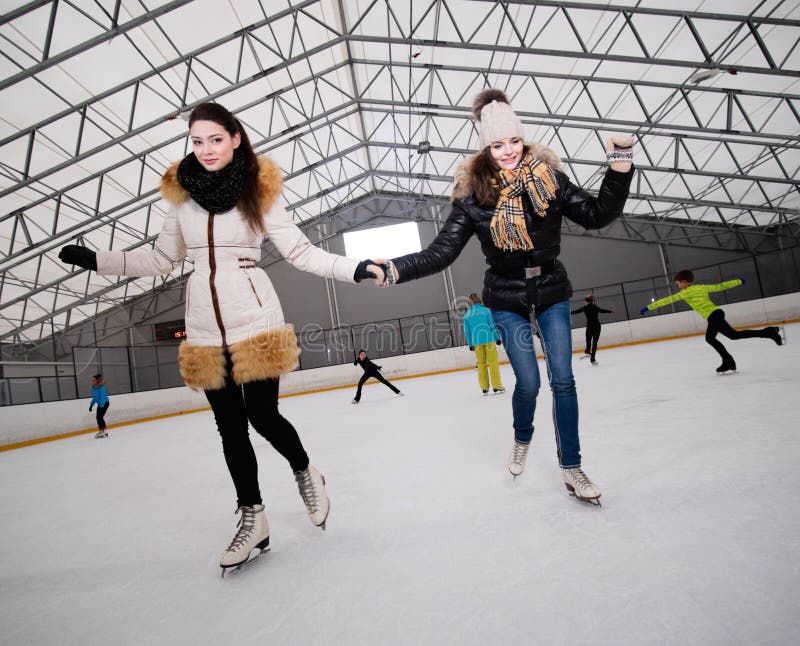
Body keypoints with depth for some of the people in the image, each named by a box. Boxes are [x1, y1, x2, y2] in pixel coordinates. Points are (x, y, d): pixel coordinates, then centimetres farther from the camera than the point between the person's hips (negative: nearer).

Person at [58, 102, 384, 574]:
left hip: (254, 321, -4)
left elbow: (301, 252, -4)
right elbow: (162, 259, 16)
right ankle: (253, 520, 27)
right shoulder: (182, 194, 7)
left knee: (263, 417, -5)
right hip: (206, 329, 4)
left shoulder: (260, 190, -3)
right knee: (230, 426, 9)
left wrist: (354, 268, -14)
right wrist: (96, 260, 12)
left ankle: (305, 473, 29)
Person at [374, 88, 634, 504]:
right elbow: (441, 252, -15)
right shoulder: (474, 195, -10)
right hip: (507, 302, -2)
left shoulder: (548, 178, -4)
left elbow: (596, 215, -2)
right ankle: (522, 440, 34)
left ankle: (571, 469, 15)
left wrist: (620, 165, -14)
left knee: (563, 380, 0)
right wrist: (394, 269, -29)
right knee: (528, 382, 1)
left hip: (552, 294, 2)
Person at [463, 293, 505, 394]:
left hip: (476, 341, 3)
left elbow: (467, 331, 6)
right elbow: (492, 325, -4)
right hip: (488, 339, -2)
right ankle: (496, 386, 4)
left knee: (481, 364, 11)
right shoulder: (485, 310, -2)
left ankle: (484, 388, 13)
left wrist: (470, 344, 12)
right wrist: (497, 338, 2)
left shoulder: (466, 314, 5)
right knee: (493, 362, 4)